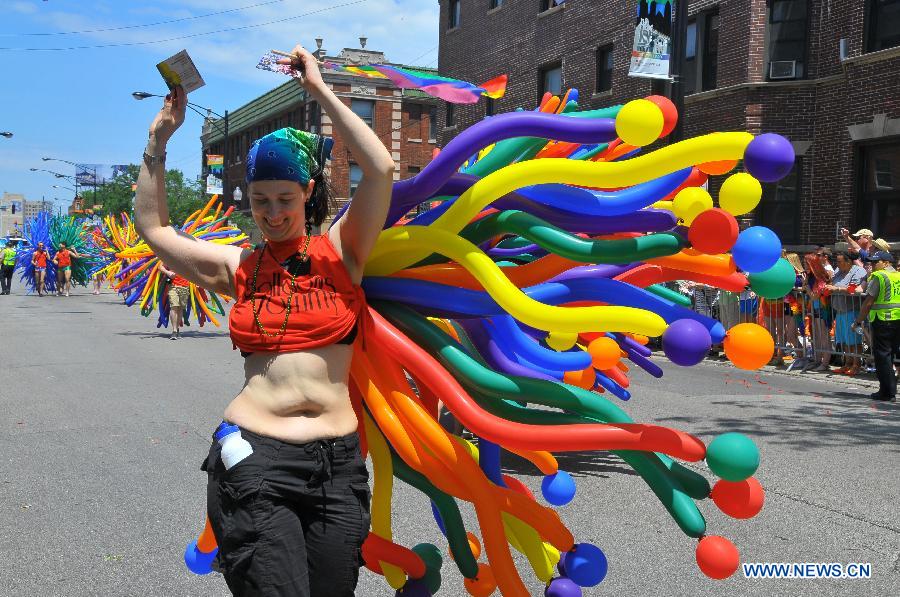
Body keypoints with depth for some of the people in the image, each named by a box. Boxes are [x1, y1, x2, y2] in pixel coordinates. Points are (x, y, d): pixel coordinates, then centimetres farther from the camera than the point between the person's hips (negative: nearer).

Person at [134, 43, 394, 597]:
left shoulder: (340, 252, 5)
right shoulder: (239, 266, 10)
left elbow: (381, 169, -8)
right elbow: (153, 227, 18)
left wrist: (320, 89, -5)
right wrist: (159, 138, 12)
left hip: (337, 458, 0)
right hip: (255, 455, 0)